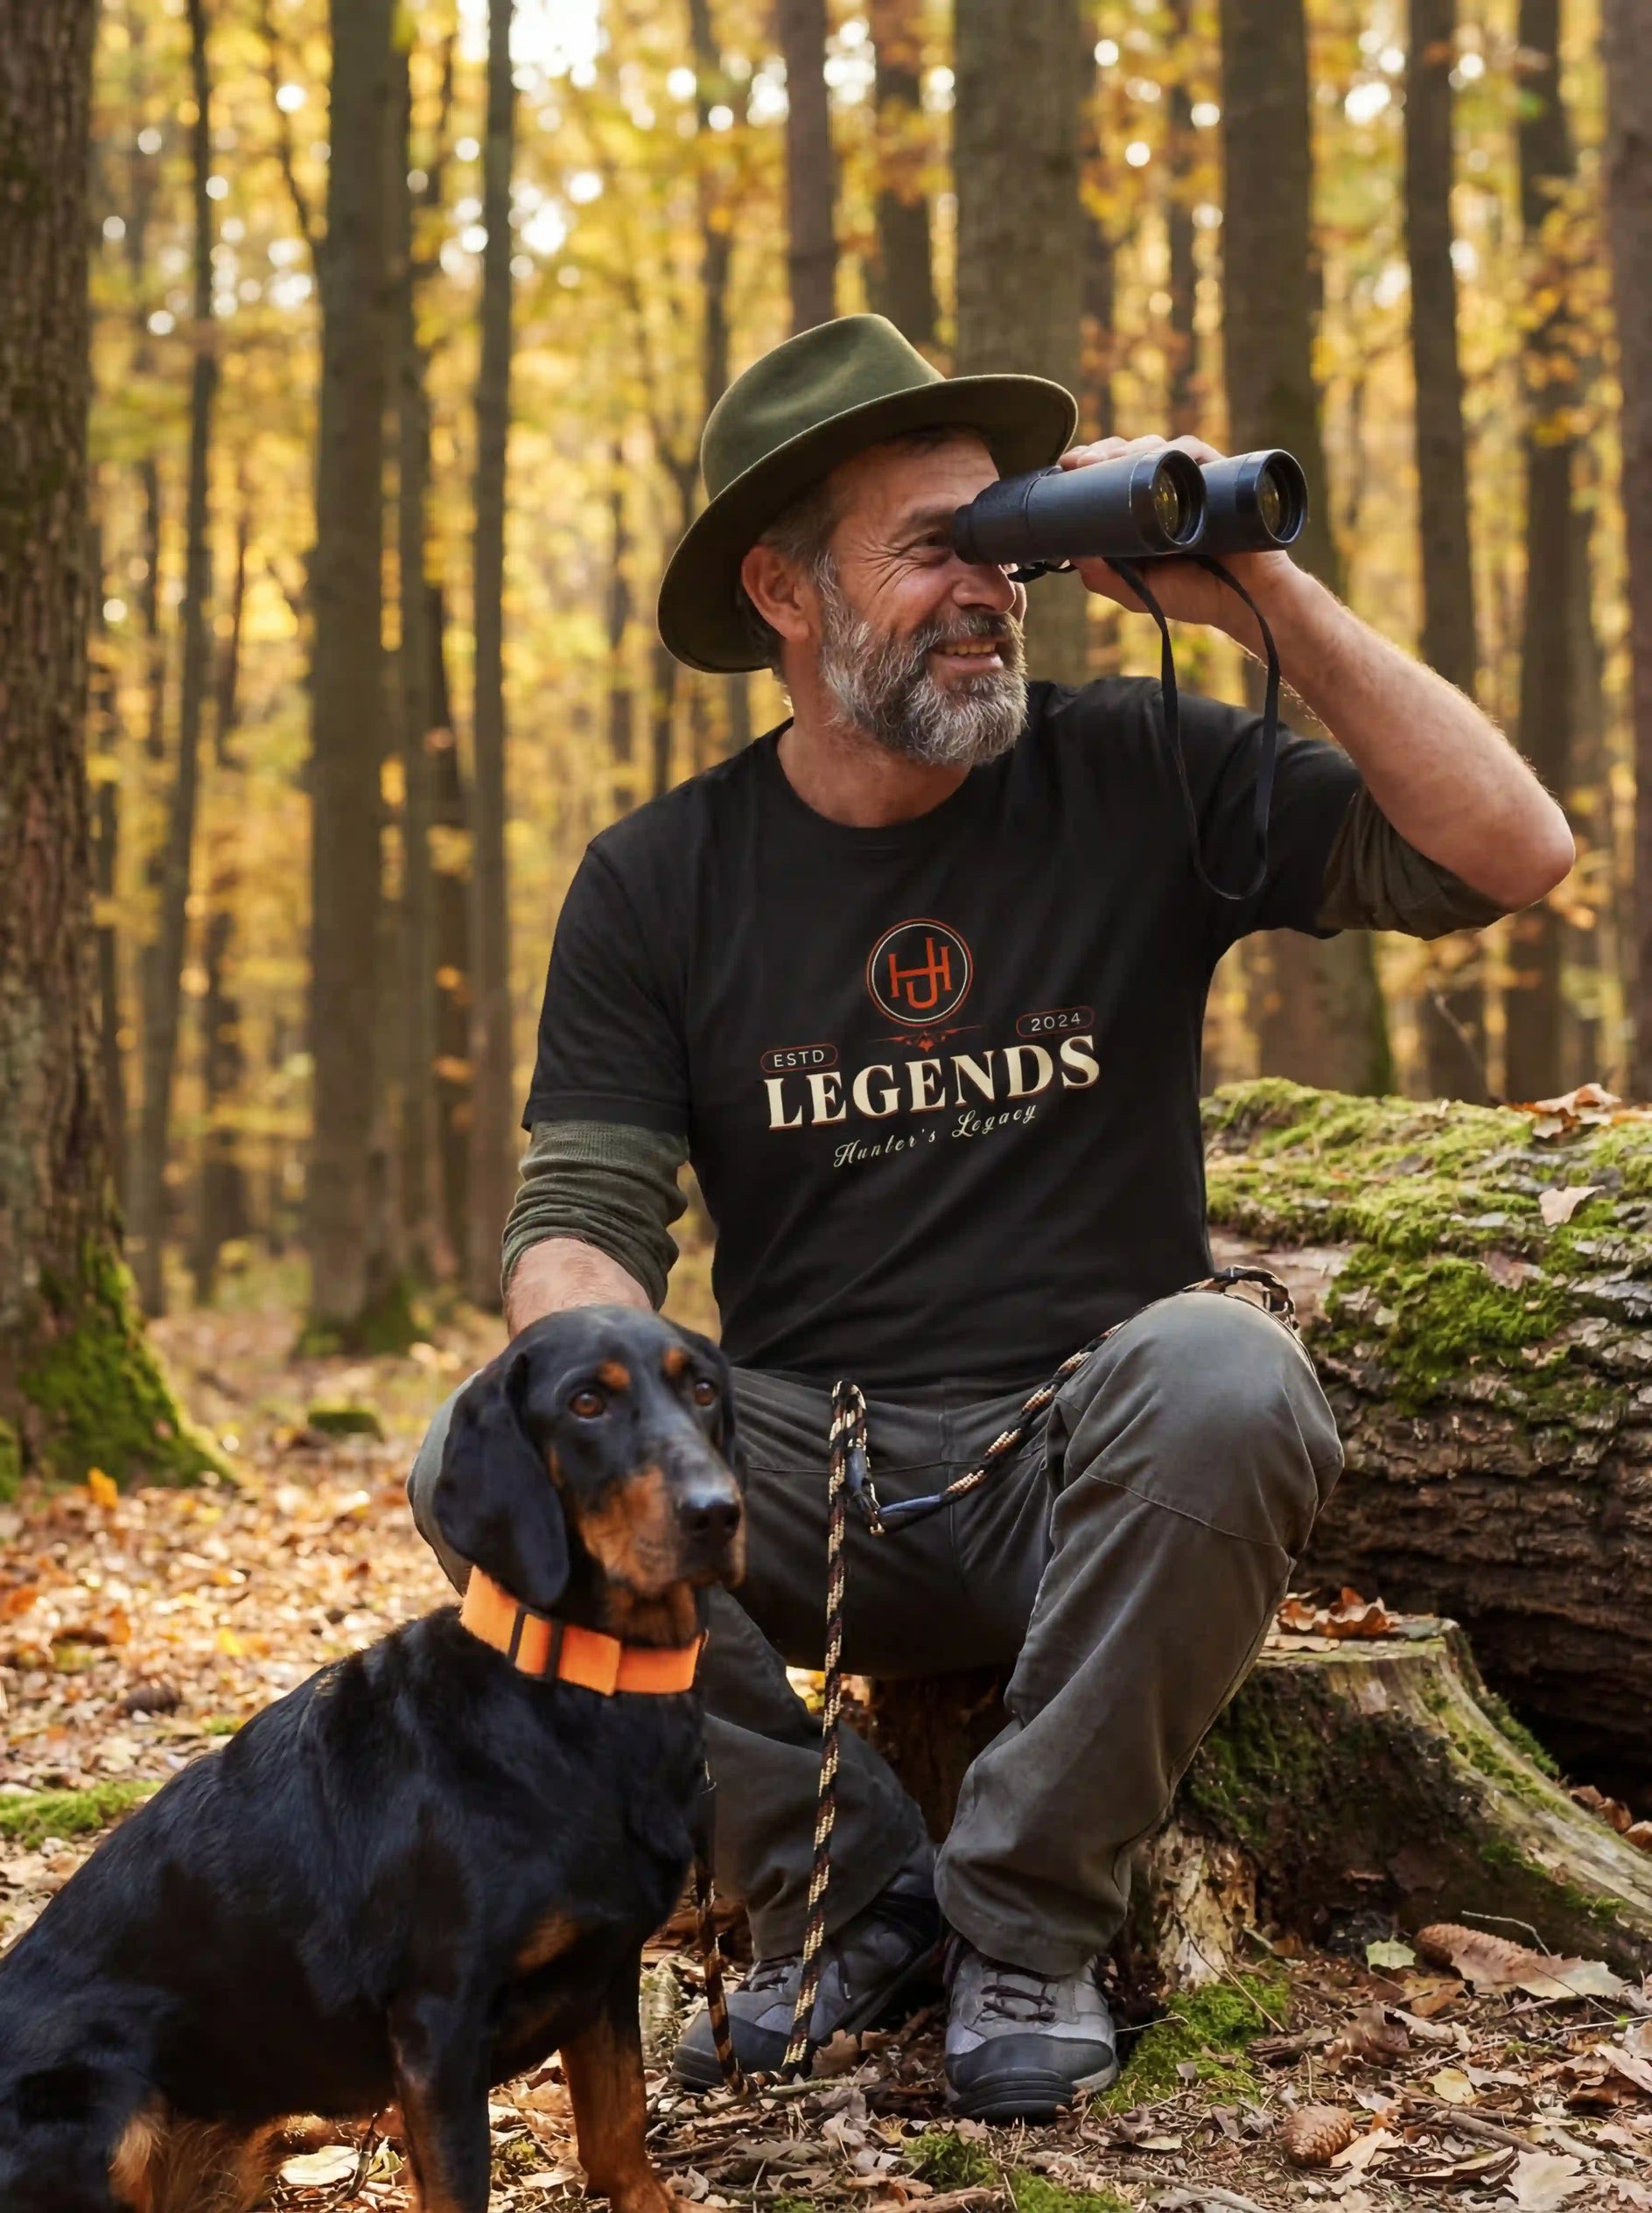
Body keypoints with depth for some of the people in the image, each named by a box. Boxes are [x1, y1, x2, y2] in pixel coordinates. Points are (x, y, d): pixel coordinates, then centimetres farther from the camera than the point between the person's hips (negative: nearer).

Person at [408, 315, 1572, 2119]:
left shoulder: (1139, 779, 0)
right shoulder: (658, 882, 3)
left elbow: (1513, 856, -7)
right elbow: (578, 1221, -2)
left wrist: (1268, 599, -13)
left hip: (1086, 1465, -1)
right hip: (809, 1479, 1)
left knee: (1223, 1376, -35)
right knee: (483, 1470, -26)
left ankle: (1027, 1917, -12)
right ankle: (849, 1889, -4)